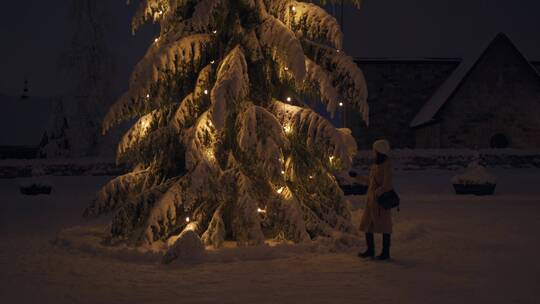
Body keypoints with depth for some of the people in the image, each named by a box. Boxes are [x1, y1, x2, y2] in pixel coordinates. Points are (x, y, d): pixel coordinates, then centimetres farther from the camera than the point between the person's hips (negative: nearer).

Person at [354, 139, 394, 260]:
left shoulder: (387, 164, -13)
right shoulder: (376, 165, 11)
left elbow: (387, 184, -18)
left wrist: (377, 193, -17)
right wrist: (356, 177, 21)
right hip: (371, 200, 8)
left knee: (383, 225, 1)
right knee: (367, 223, 8)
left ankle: (386, 252, 12)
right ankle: (370, 250, 19)